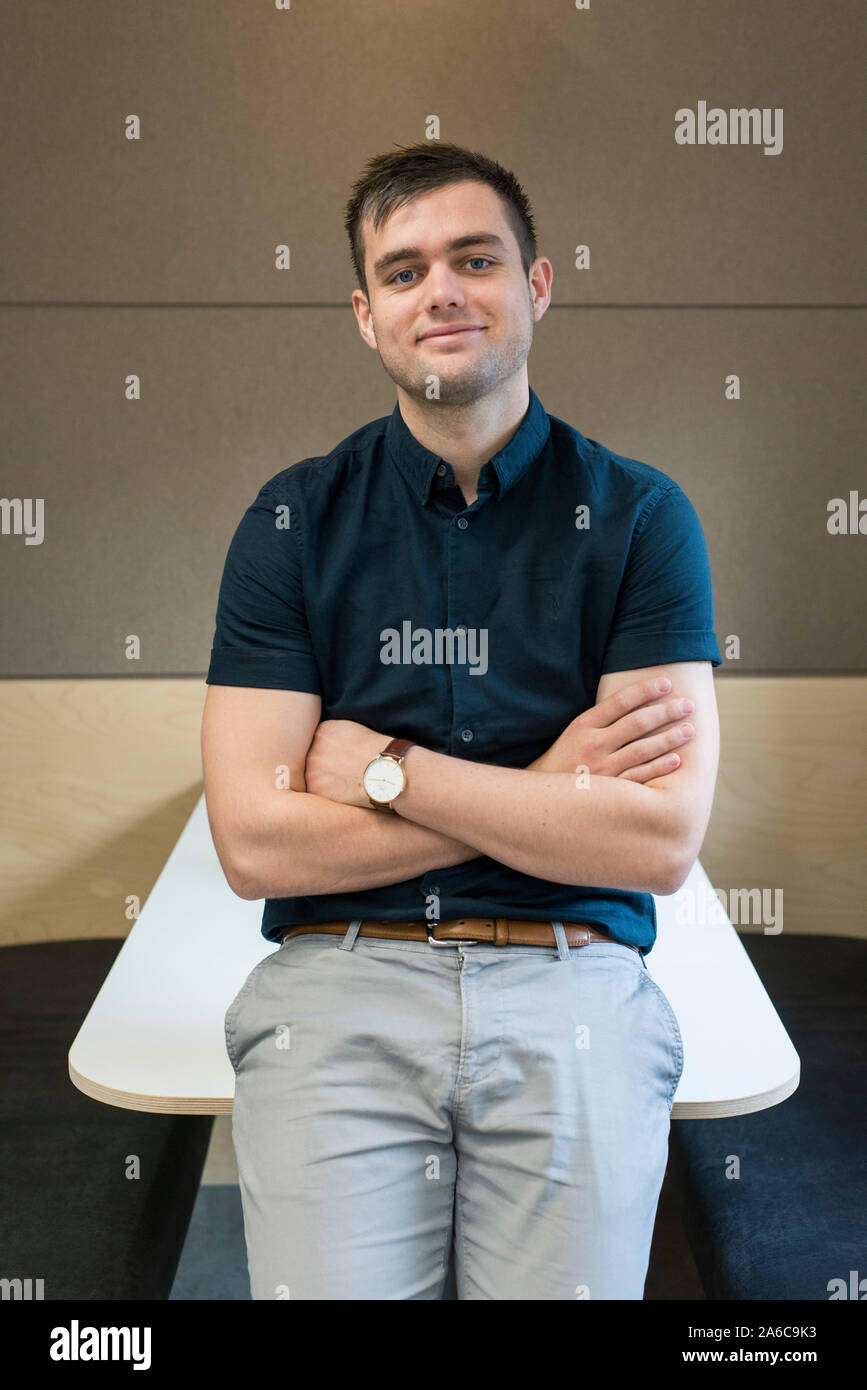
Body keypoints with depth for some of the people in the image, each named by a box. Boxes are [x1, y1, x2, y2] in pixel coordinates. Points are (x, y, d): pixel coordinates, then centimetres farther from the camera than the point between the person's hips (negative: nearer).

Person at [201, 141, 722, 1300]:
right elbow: (253, 842, -4)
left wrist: (382, 767, -8)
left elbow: (661, 842, -6)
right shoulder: (295, 520, 5)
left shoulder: (638, 515, 3)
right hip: (339, 979, 1)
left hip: (571, 981, 0)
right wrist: (545, 789, -7)